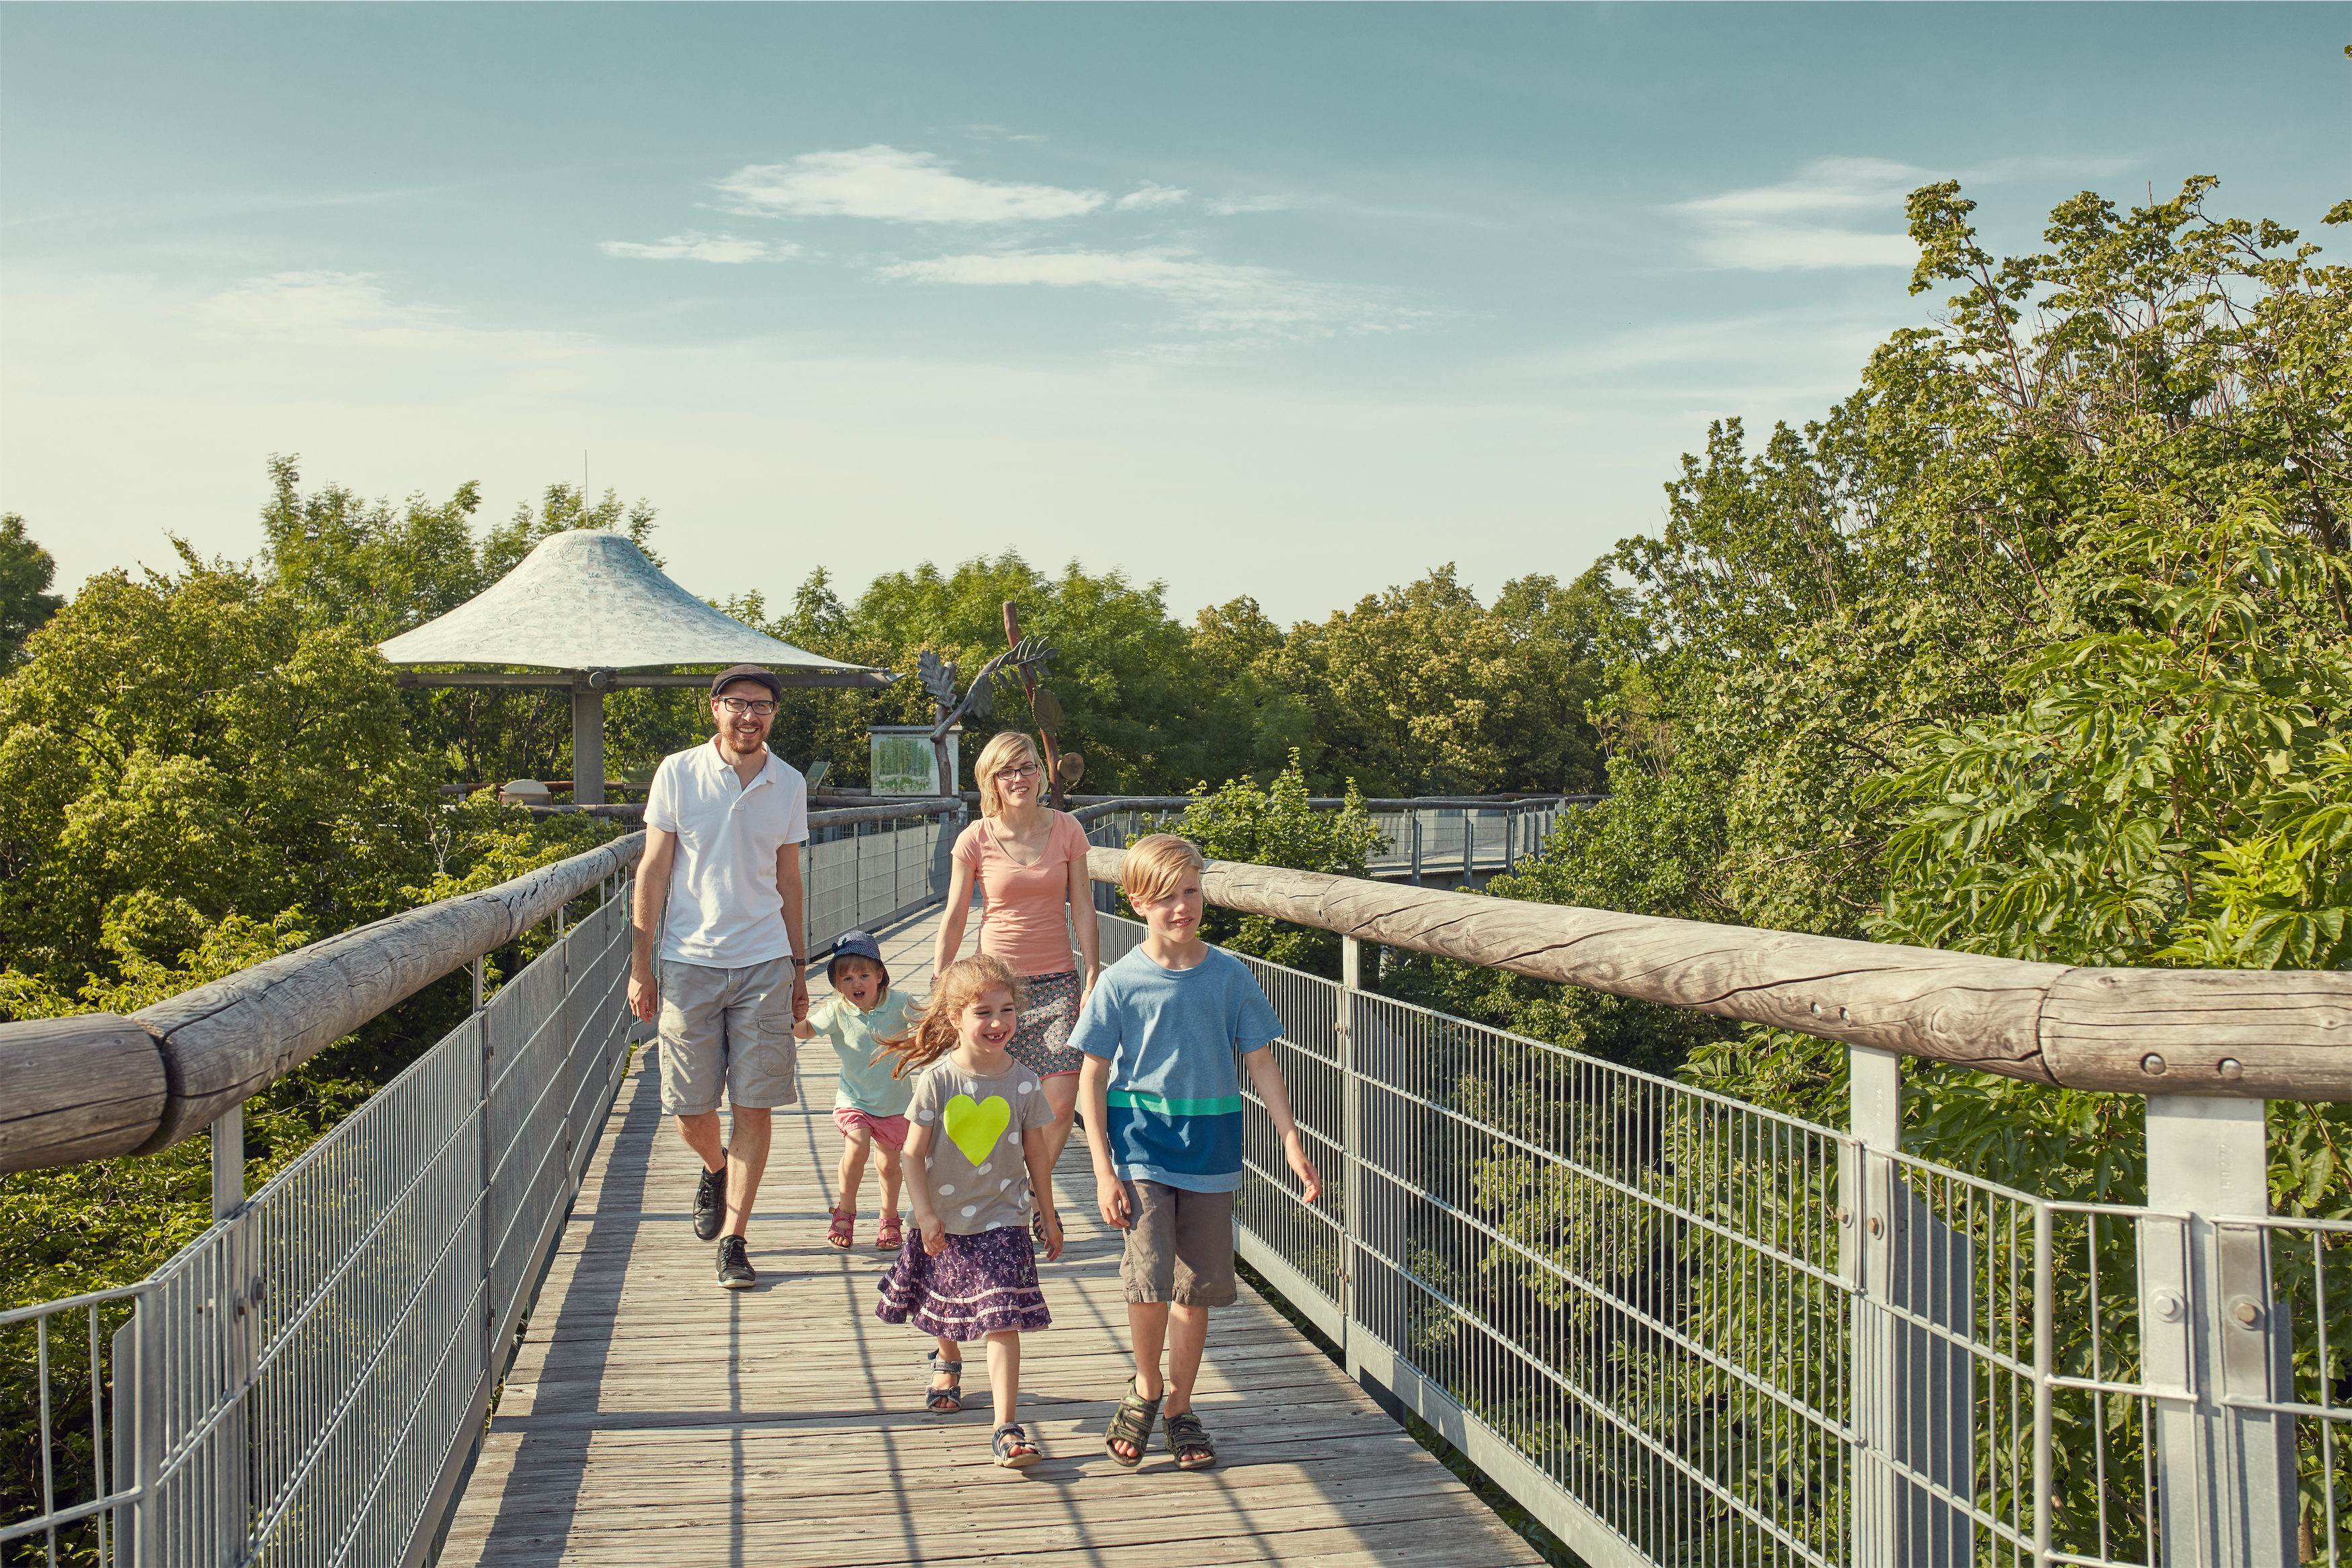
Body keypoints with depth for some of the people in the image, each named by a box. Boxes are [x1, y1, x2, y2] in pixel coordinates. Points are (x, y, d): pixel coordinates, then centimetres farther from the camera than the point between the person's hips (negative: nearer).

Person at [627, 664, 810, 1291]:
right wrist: (640, 965, -3)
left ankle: (733, 1238, 9)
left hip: (764, 963, 1)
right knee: (690, 1109, 6)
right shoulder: (678, 773, -2)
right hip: (689, 961, -1)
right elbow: (653, 872, 1)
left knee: (754, 1106, -1)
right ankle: (715, 1169, 39)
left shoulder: (789, 785, 6)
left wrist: (798, 969, 15)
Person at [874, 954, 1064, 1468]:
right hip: (945, 1221, 1)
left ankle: (1006, 1428, -5)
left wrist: (1049, 1218, 9)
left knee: (1004, 1321, -10)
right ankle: (948, 1361, 54)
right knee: (944, 1312, 21)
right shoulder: (937, 1080, -12)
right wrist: (925, 1214, -13)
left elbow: (1037, 1155, 3)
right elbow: (913, 1154, -7)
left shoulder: (1023, 1084, -7)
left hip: (1001, 1220, -1)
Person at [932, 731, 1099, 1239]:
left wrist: (1093, 979, 0)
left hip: (1057, 982, 1)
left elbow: (1082, 908, 4)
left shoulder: (1066, 829, 0)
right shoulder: (975, 839, -3)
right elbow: (953, 919, 2)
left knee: (1061, 1101, -8)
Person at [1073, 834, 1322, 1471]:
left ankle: (1180, 1406, 27)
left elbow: (1260, 1063, 5)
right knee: (1150, 1275, -15)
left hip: (1209, 1148, 2)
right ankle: (1145, 1386, 12)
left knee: (1197, 1287, 9)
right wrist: (1103, 1171, -6)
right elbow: (1092, 1077, -2)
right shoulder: (1120, 983, -6)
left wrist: (1292, 1142, 0)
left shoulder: (1228, 975, -1)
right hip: (1141, 1144, -2)